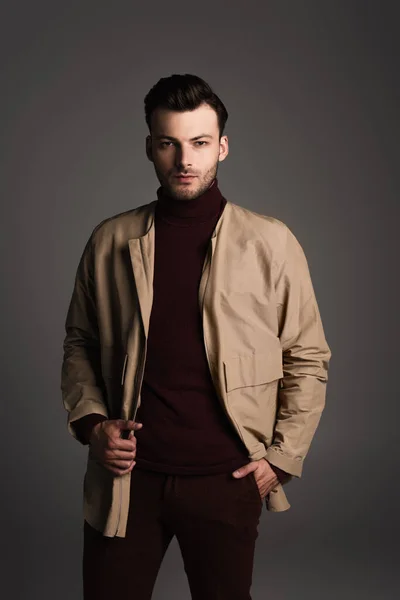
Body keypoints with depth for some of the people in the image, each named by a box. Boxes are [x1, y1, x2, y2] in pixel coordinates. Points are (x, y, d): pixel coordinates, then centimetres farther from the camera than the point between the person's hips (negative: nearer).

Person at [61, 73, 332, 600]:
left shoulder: (272, 243, -2)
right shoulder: (110, 241, 4)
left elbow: (308, 358, 3)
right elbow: (80, 342, 13)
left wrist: (282, 456, -2)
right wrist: (90, 422, -2)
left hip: (226, 479, -1)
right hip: (127, 475, 1)